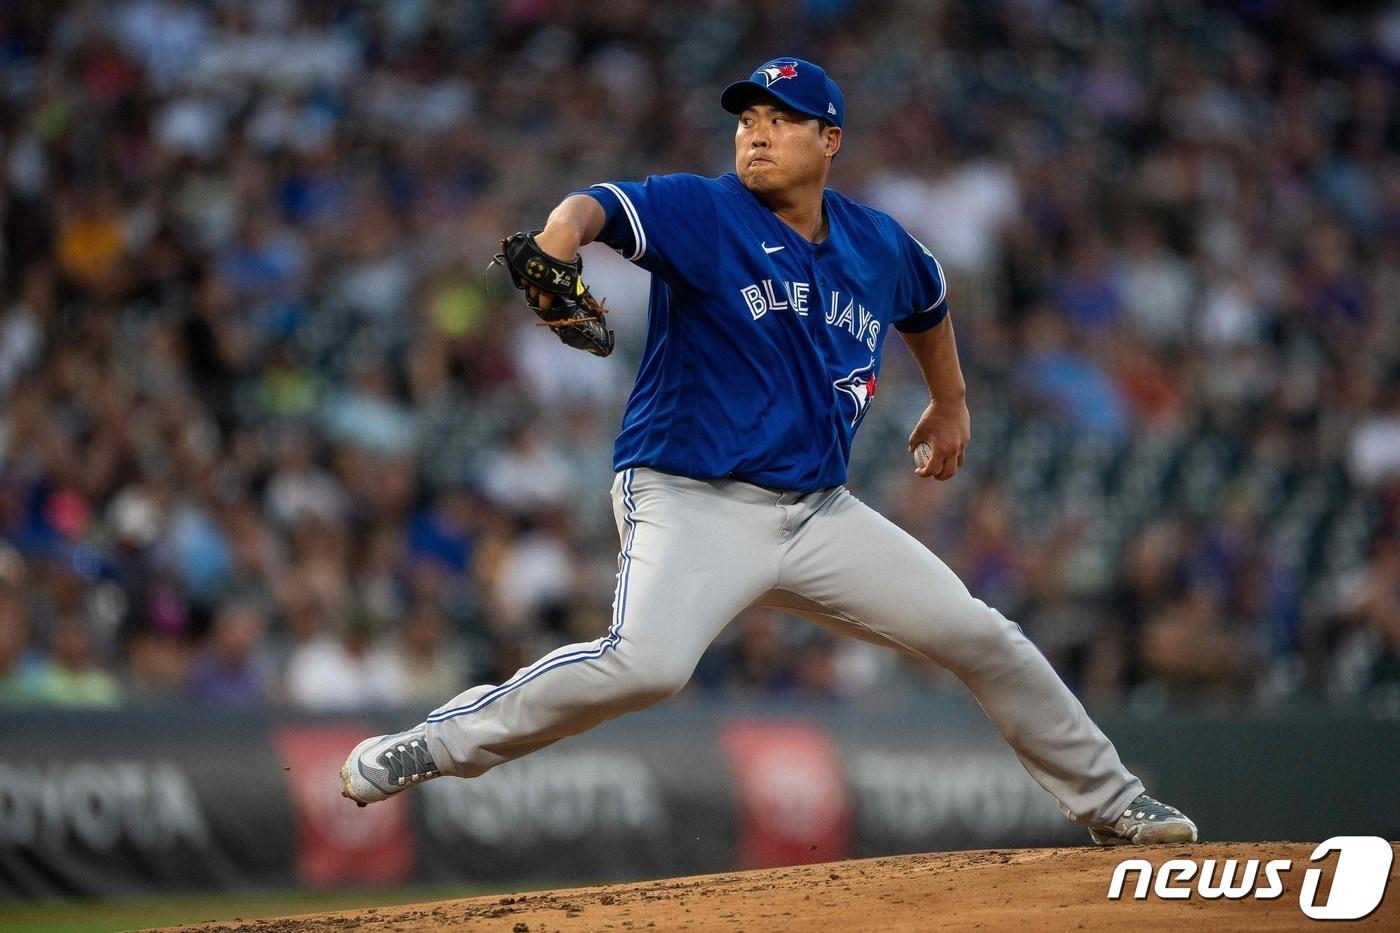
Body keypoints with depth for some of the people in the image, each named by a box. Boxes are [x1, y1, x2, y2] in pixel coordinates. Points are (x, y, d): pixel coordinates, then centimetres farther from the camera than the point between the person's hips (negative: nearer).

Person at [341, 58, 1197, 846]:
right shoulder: (704, 214, -9)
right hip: (692, 504, -6)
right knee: (645, 664, -33)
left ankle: (1110, 802, 25)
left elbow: (928, 303, 31)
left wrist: (950, 403, 38)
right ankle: (437, 745, -19)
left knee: (982, 638, 6)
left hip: (821, 514, 6)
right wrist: (557, 250, -50)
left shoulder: (878, 246, 8)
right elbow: (599, 206, -29)